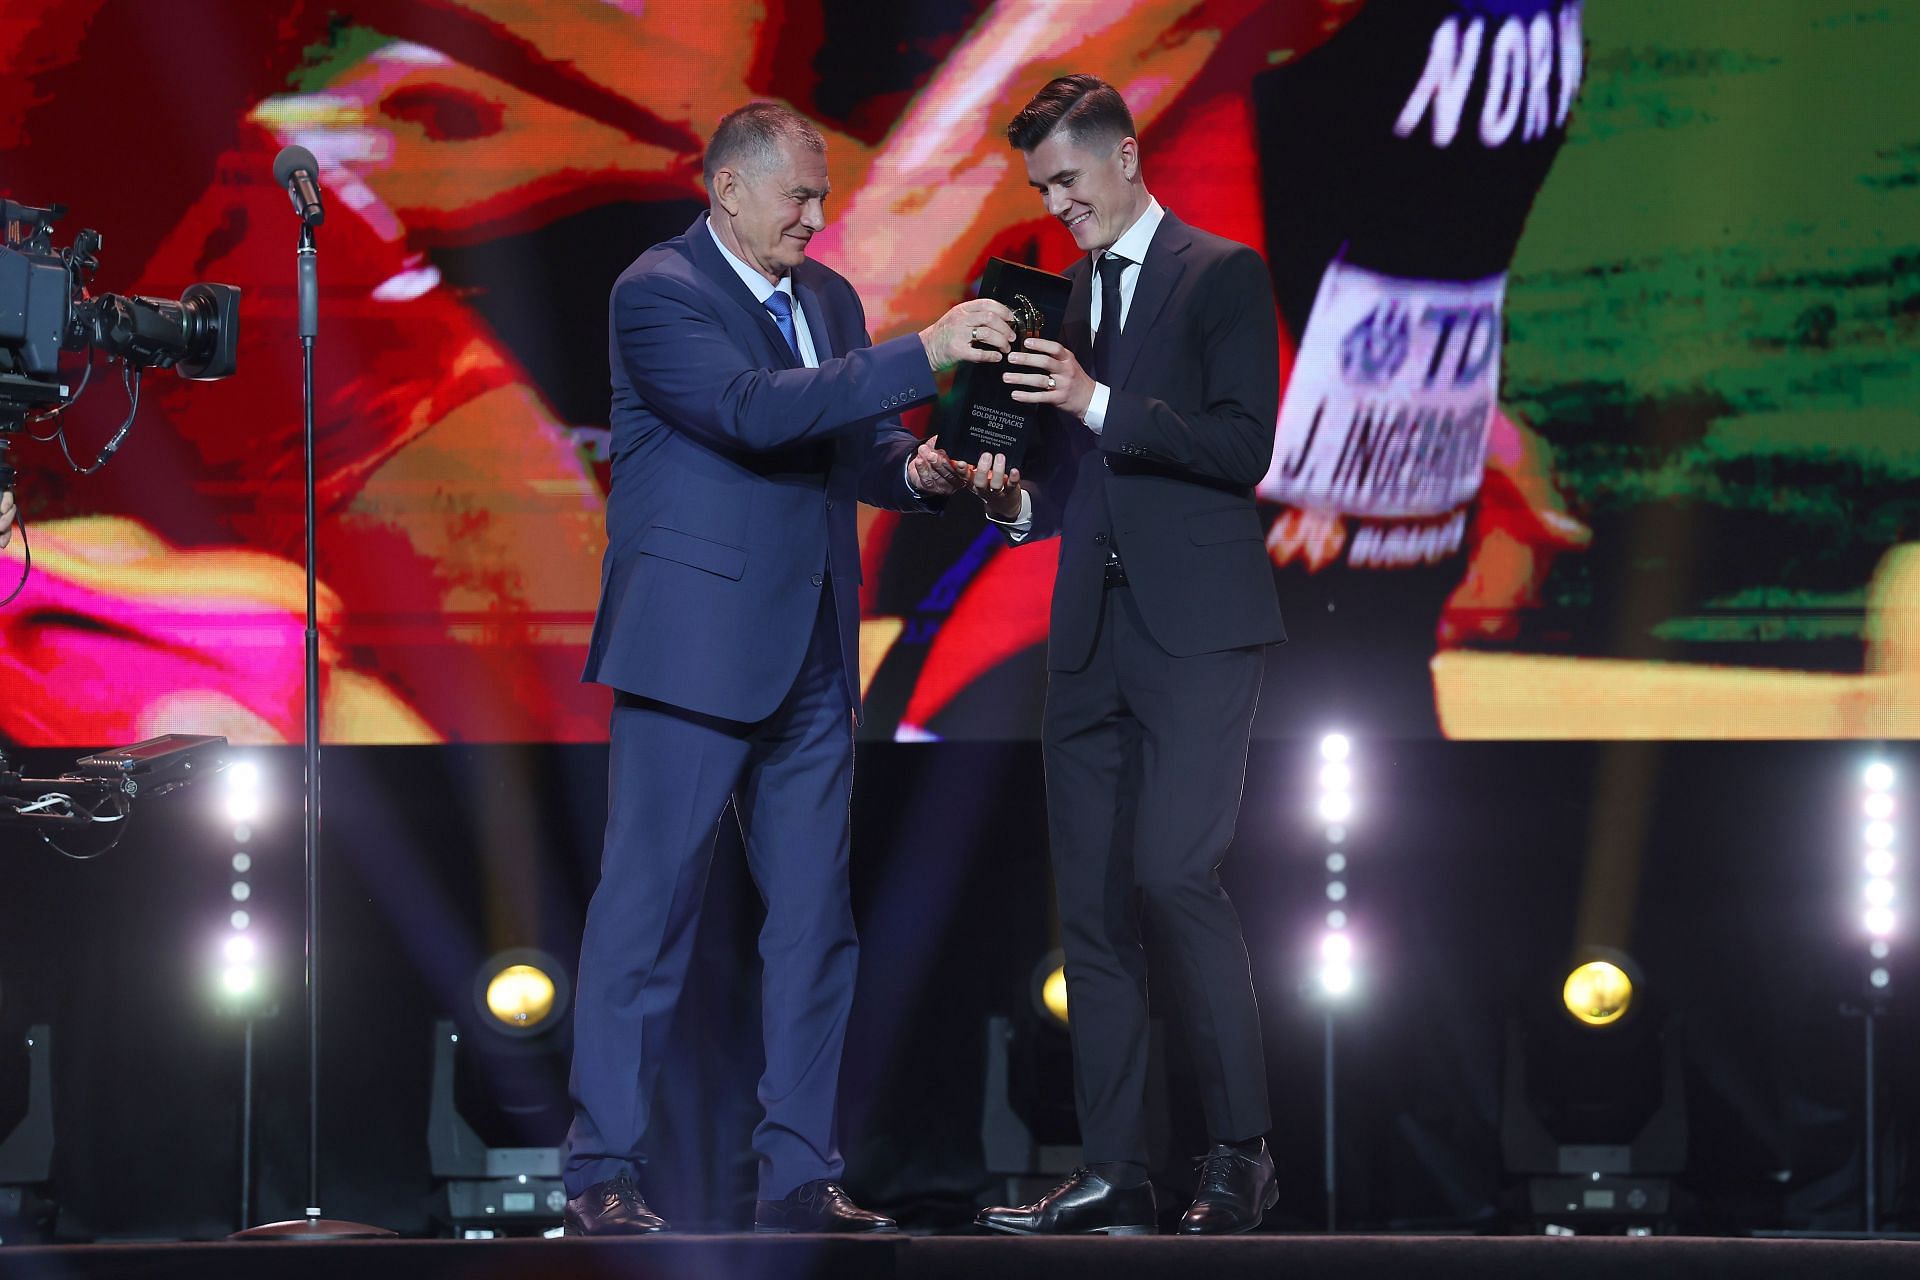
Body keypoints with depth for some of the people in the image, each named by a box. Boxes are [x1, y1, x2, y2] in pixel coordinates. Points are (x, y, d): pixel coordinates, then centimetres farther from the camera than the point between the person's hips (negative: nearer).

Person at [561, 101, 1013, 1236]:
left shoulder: (829, 299, 15)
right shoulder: (657, 292, -9)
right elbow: (753, 410, -23)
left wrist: (911, 470, -4)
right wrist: (921, 357, -26)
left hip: (811, 653, 8)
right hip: (695, 644, -7)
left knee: (817, 917, 7)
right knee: (649, 908, -4)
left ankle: (802, 1173, 13)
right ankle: (602, 1176, 0)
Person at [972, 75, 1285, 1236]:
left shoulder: (1222, 275, -1)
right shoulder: (1064, 297, 19)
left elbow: (1244, 448, -11)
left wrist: (1098, 403, -17)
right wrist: (1017, 500, 3)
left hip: (1197, 629, -7)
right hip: (1092, 637, 7)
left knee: (1175, 869, -19)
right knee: (1093, 903, 4)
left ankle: (1245, 1151, -10)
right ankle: (1113, 1175, 6)